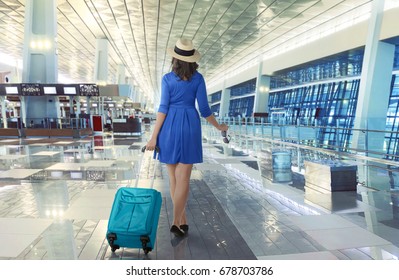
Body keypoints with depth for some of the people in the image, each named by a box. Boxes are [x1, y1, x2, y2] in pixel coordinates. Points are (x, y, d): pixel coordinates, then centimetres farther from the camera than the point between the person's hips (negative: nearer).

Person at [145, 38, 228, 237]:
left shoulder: (167, 78, 0)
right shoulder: (198, 78, 2)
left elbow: (163, 108, -8)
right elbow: (204, 108, -1)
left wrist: (154, 137, -7)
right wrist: (218, 126, 14)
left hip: (170, 126, 0)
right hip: (190, 126, 0)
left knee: (174, 176, 10)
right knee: (183, 178, 2)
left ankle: (182, 220, 17)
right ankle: (176, 222, 0)